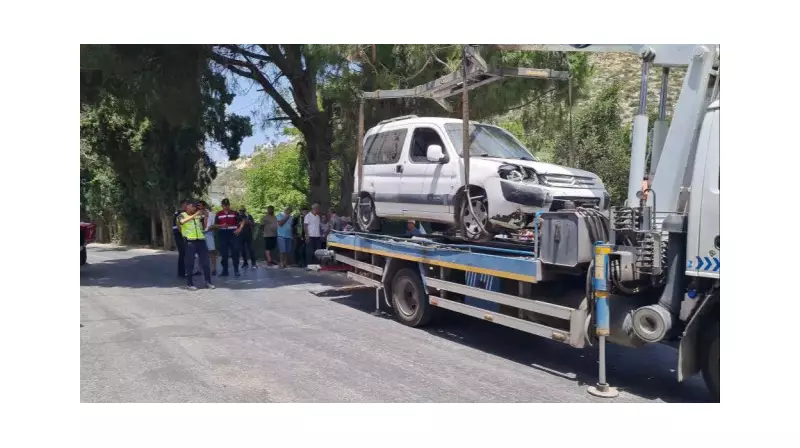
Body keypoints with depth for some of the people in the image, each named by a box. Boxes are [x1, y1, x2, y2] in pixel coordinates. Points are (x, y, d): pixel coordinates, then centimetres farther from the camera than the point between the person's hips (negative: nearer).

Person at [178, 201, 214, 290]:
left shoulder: (199, 216, 14)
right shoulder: (182, 215, 3)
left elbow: (204, 227, 11)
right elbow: (182, 221, -21)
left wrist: (205, 217, -1)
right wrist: (194, 215, -25)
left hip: (200, 240, 4)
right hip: (190, 241, -4)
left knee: (205, 261, 4)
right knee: (190, 263, 0)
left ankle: (208, 282, 11)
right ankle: (189, 284, 7)